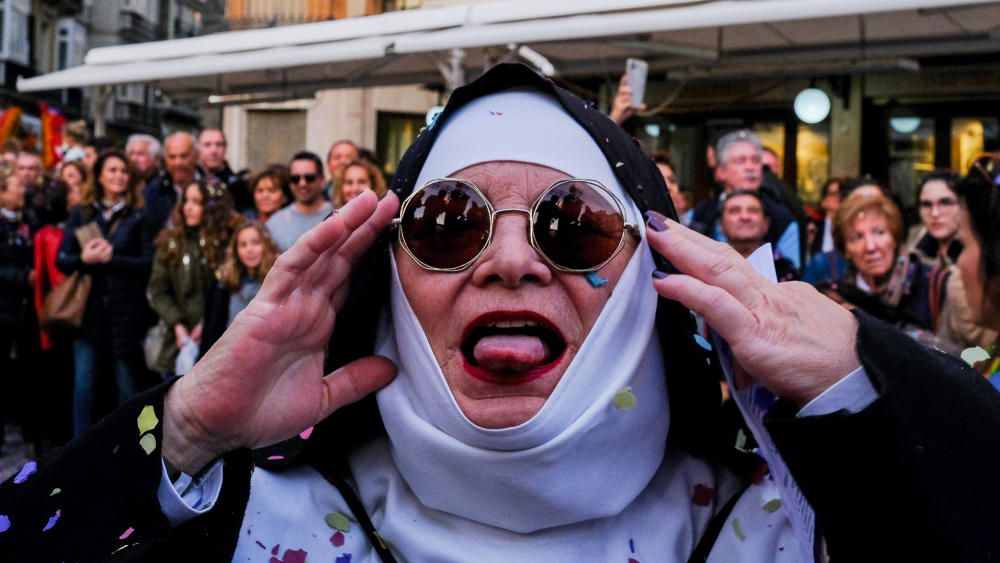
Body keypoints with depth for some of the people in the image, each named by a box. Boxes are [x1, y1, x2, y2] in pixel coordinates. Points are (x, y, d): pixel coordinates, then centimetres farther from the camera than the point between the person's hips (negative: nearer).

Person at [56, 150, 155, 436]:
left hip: (126, 311, -2)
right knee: (84, 382, 3)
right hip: (88, 309, 2)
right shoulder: (81, 213, 10)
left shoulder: (139, 216, 4)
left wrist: (112, 258, -15)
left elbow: (148, 262, -4)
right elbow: (61, 259, 5)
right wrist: (84, 258, -14)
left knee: (128, 382, 4)